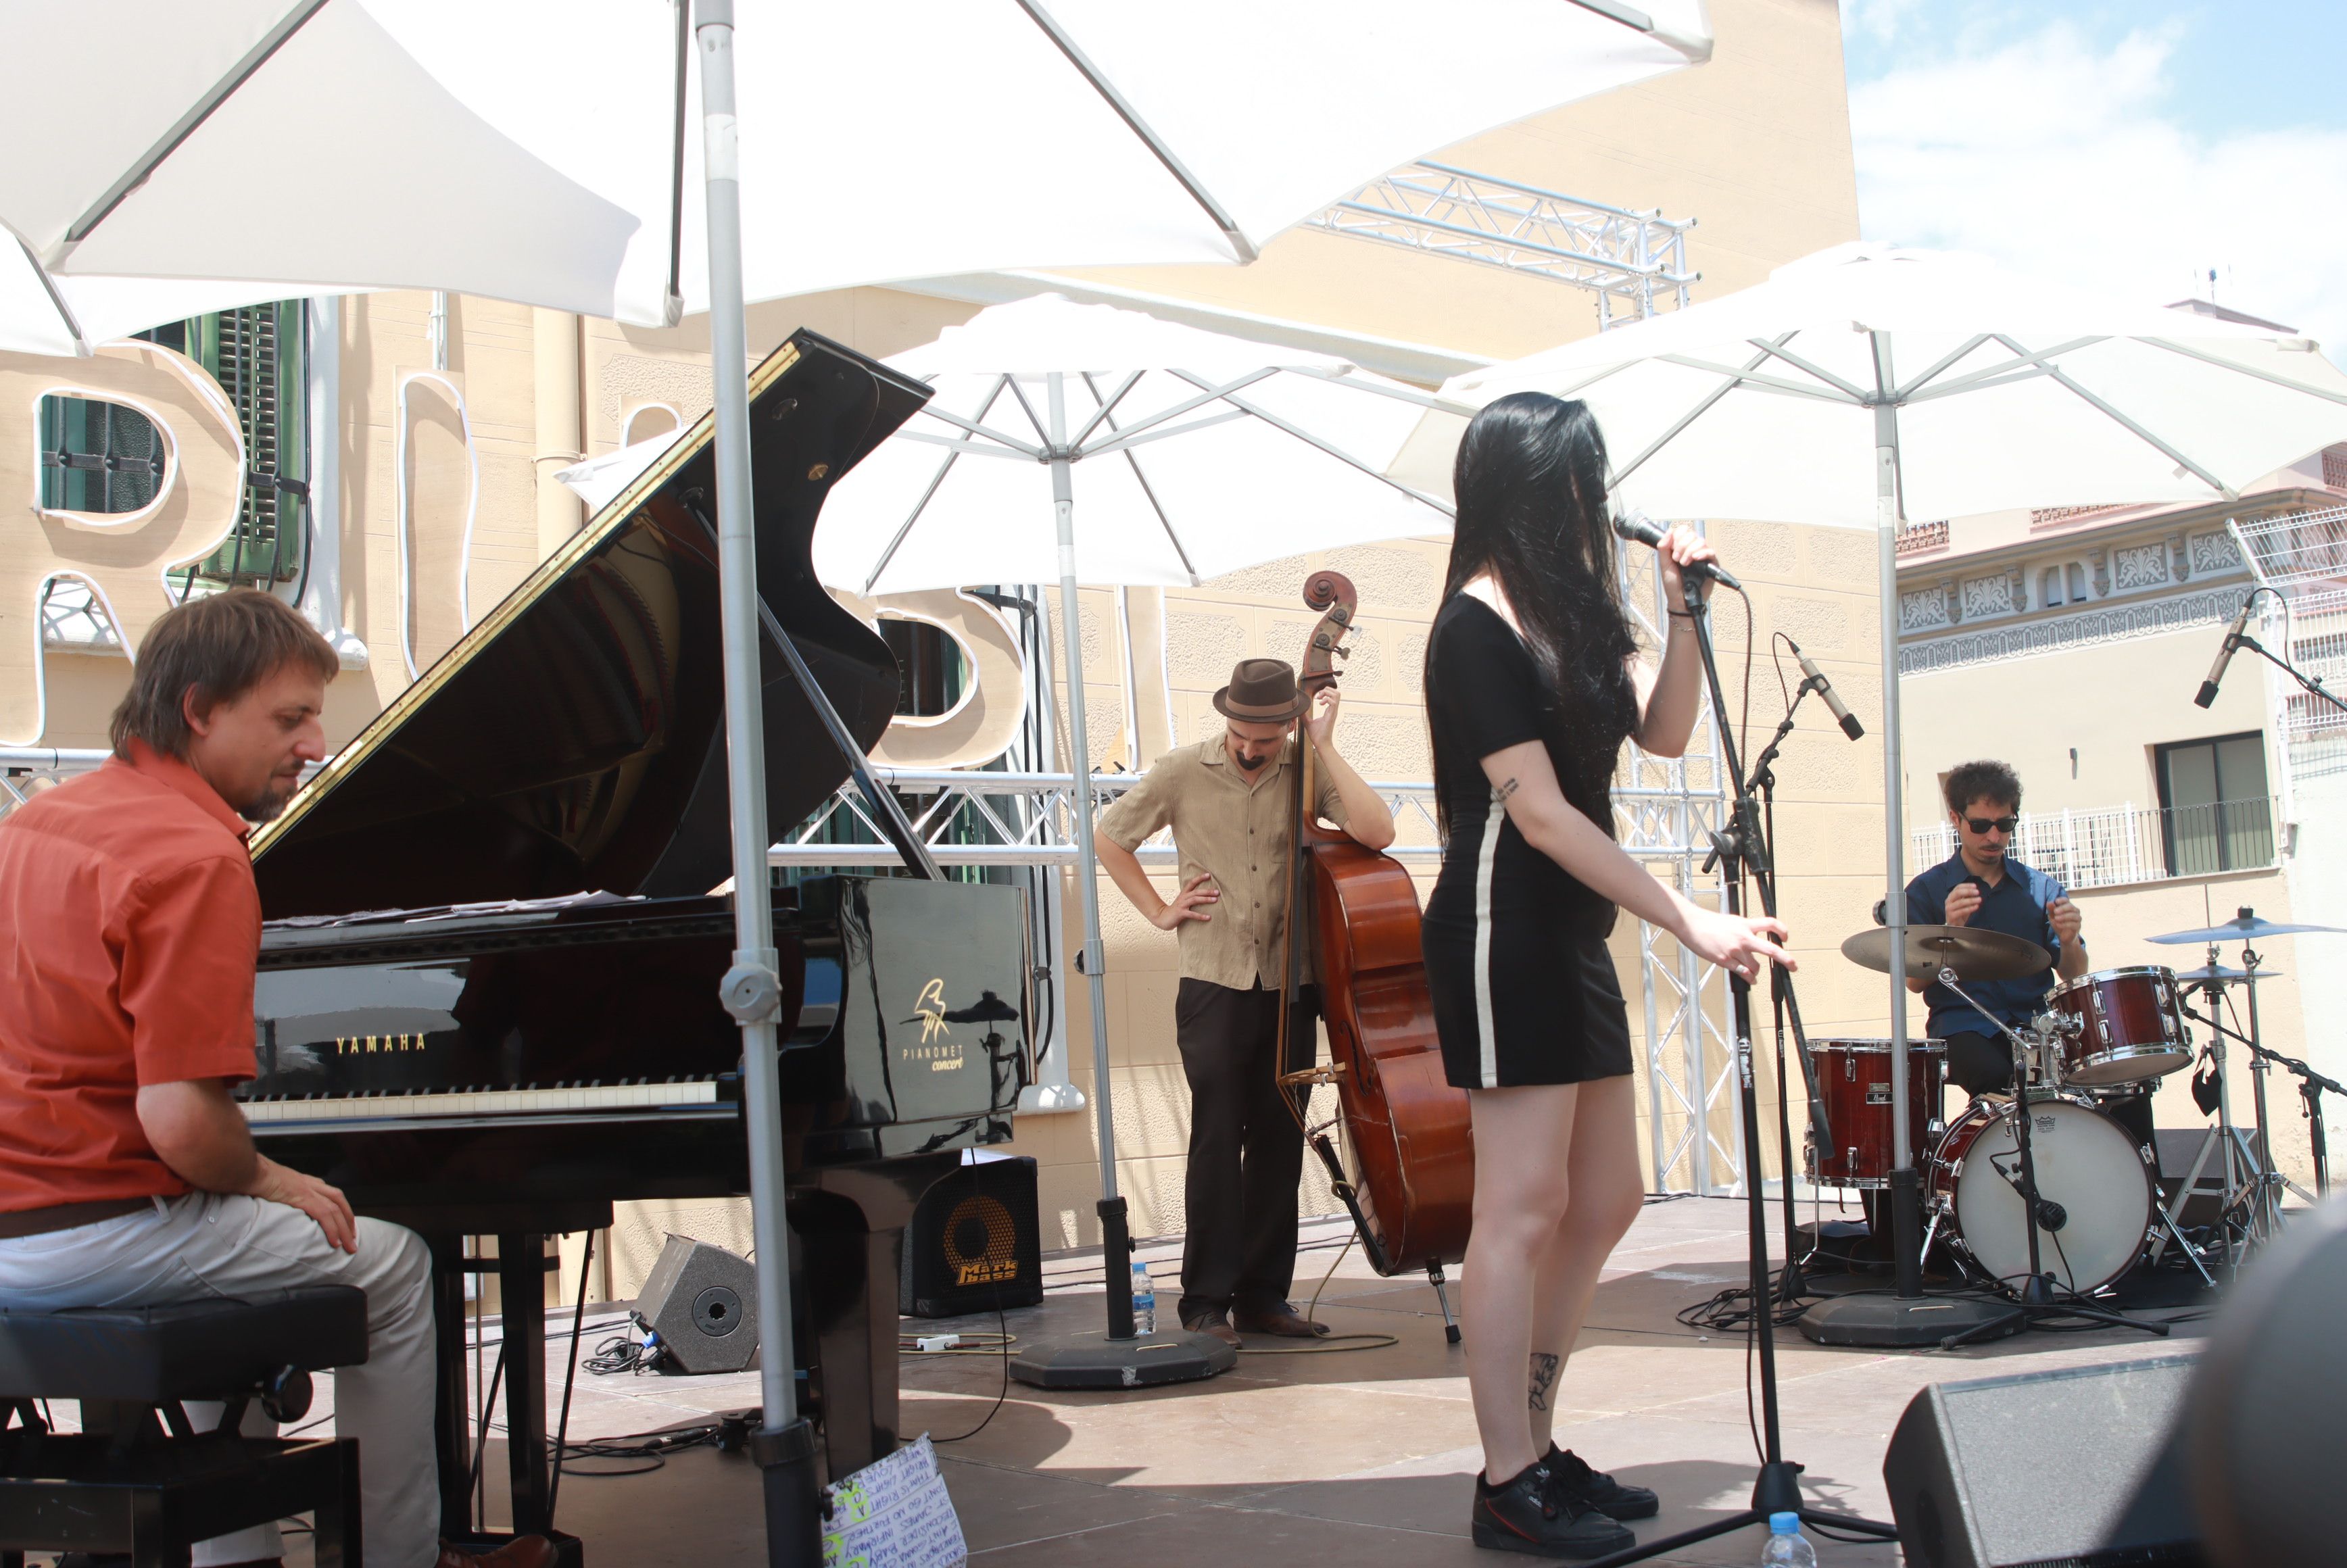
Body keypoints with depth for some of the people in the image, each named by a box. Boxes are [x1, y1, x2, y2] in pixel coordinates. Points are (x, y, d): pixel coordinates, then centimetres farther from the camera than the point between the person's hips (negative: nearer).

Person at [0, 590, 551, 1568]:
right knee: (392, 1266, 7)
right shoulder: (197, 860, -19)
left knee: (233, 1252, 34)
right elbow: (180, 1117, -25)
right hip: (95, 1226, -9)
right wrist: (267, 1180, -4)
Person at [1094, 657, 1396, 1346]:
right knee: (1217, 1140, -6)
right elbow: (1108, 836, 10)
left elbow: (1377, 832, -17)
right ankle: (1208, 1301, 0)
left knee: (1279, 1144, 7)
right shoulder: (1184, 771, -2)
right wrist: (1159, 911, 3)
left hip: (1289, 986, 2)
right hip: (1214, 986, -2)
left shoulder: (1308, 772, -1)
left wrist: (1324, 746, -14)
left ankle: (1264, 1295, 17)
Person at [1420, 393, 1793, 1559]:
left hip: (1573, 938, 10)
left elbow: (1663, 731, 11)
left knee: (1605, 1202, 13)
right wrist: (1688, 922, -19)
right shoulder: (1478, 625, -13)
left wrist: (1686, 611, -1)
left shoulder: (1571, 613, 14)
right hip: (1504, 935, -10)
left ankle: (1535, 1449, 22)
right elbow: (1540, 813, -18)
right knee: (1525, 1208, -7)